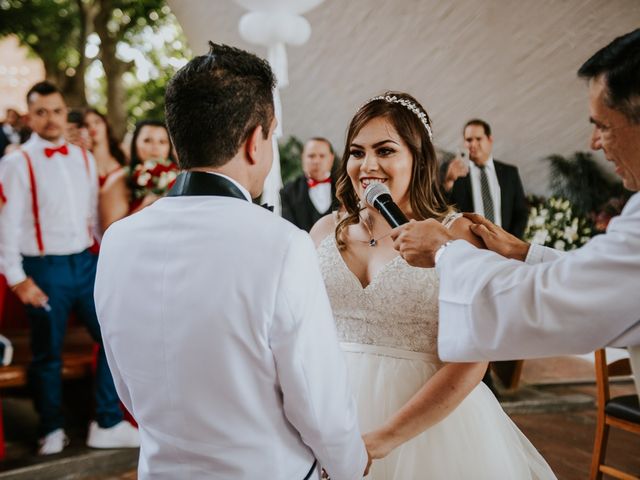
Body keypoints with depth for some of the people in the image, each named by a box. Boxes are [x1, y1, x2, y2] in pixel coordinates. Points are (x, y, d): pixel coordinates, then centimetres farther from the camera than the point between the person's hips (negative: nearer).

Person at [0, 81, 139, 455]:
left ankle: (108, 425, 18)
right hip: (44, 269, -4)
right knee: (48, 353, 8)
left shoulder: (84, 158, 9)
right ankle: (53, 430, 28)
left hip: (86, 262, 5)